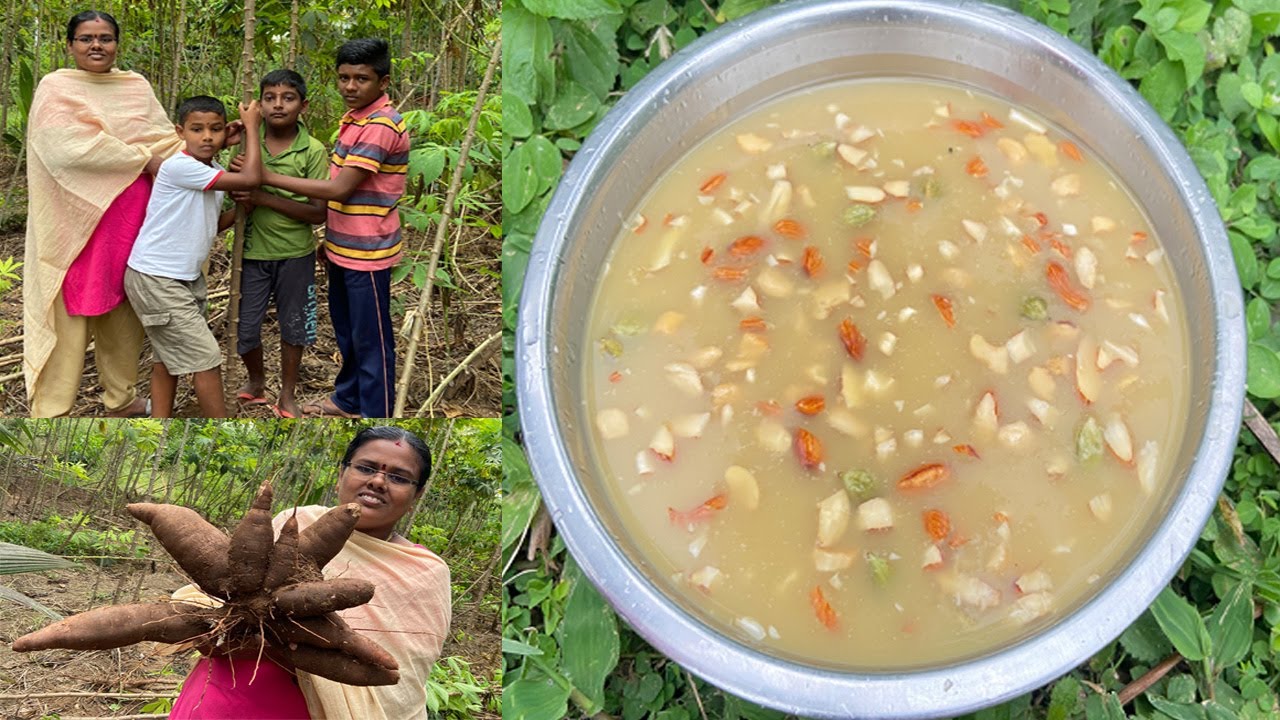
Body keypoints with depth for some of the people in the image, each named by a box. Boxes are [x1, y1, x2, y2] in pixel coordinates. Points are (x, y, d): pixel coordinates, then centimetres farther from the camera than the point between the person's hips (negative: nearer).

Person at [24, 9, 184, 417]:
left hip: (129, 223, 5)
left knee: (125, 313, 12)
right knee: (70, 316, -4)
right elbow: (73, 146, -19)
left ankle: (121, 399, 26)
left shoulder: (137, 87, 11)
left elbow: (166, 139, 5)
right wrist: (145, 159, -17)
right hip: (77, 223, -5)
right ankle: (50, 411, 3)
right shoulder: (56, 88, -5)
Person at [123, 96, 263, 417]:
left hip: (186, 277, 9)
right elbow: (251, 179, -26)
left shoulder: (216, 174, 7)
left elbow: (212, 225, 15)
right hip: (155, 279, -9)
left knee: (169, 356, 16)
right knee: (206, 357, -6)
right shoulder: (179, 167, -21)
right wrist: (252, 125, -16)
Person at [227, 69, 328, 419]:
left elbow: (318, 213, -16)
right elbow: (241, 204, -2)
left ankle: (286, 396, 32)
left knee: (293, 325, 13)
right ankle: (256, 382, 36)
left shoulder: (313, 151, -13)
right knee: (244, 328, 7)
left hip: (295, 255, -2)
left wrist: (264, 197, -23)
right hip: (254, 251, 2)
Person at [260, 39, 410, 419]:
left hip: (366, 252, -9)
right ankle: (348, 400, 38)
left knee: (370, 338, 1)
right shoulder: (353, 118, 9)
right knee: (346, 330, 22)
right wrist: (329, 239, 18)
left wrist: (268, 177, -22)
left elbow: (339, 189, -25)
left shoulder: (381, 126, -22)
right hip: (343, 247, 9)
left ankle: (376, 413, 12)